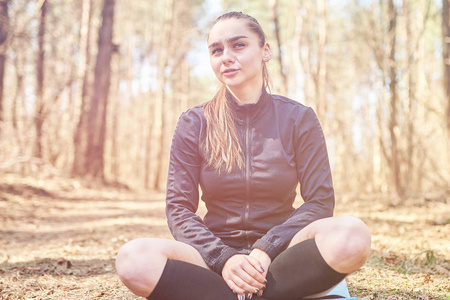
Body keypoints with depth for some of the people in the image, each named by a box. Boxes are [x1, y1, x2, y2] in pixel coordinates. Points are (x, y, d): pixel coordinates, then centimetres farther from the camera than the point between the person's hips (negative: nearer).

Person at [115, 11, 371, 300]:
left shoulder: (298, 118, 2)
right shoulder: (194, 124, 3)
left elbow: (320, 200, -3)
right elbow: (179, 208, -1)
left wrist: (266, 250, -17)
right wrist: (223, 259, -18)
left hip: (281, 254, 0)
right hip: (215, 252, 0)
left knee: (352, 234, -32)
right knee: (134, 257, -29)